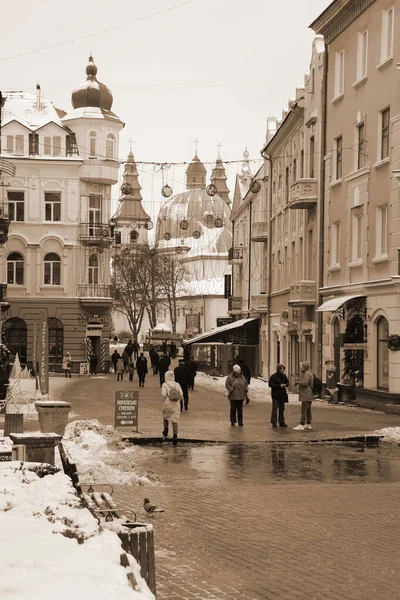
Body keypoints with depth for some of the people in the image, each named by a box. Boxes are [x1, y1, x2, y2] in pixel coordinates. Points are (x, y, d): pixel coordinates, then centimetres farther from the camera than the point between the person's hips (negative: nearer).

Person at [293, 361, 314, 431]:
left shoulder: (307, 374, -15)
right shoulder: (309, 373, 17)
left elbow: (304, 383, -29)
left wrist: (298, 382, -14)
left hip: (306, 396, -11)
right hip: (308, 396, 11)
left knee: (304, 410, -12)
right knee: (308, 410, 12)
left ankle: (301, 425, -15)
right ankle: (308, 424, 16)